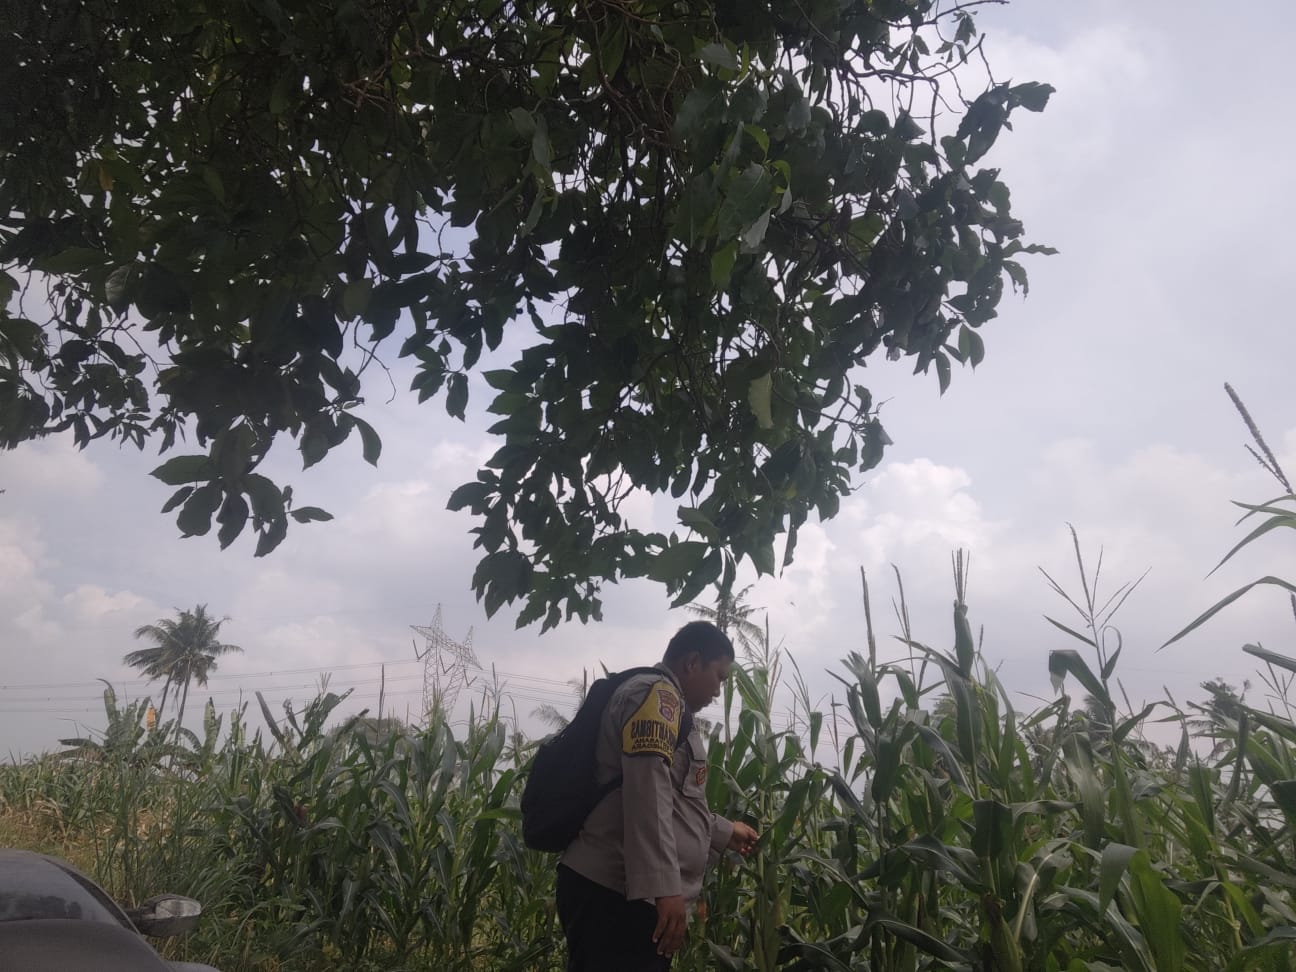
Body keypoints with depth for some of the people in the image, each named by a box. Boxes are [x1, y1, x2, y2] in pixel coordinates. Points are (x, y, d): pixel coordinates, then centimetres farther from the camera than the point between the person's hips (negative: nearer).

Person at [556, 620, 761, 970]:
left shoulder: (664, 702, 24)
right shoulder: (657, 693, -9)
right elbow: (647, 790, -22)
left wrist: (725, 832, 44)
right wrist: (666, 887, -26)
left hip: (623, 895, 10)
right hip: (614, 896, -10)